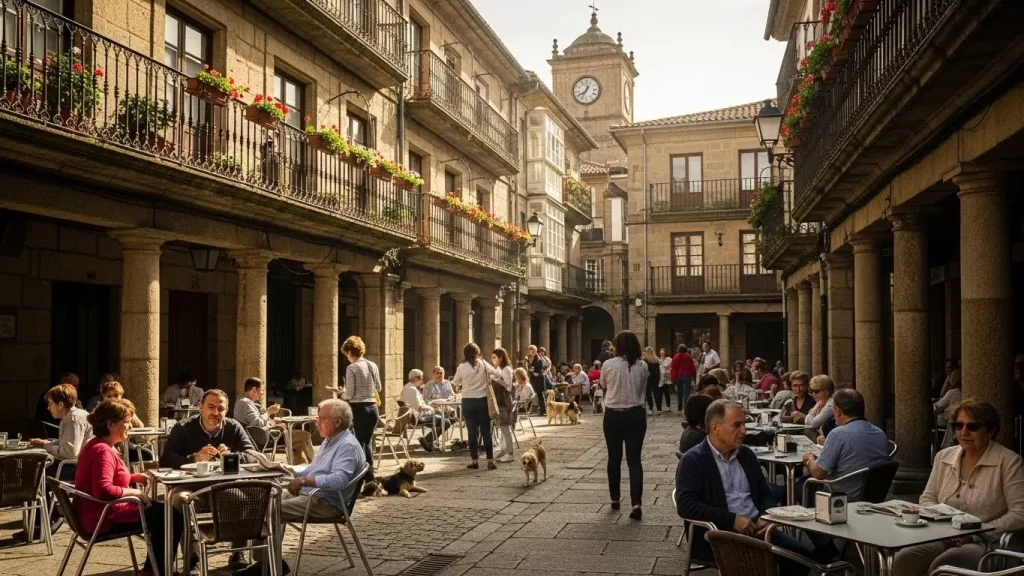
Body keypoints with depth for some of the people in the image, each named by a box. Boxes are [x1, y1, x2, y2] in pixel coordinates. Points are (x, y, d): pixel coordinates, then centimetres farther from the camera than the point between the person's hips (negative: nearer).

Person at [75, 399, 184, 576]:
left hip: (104, 511, 11)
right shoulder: (103, 451, -23)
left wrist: (135, 477, 7)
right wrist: (135, 492, -23)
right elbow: (104, 490, -37)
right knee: (174, 517, -5)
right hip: (105, 518, -11)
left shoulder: (98, 446, 12)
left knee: (162, 510, 21)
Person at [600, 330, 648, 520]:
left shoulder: (608, 365, -10)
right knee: (634, 459, 2)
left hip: (613, 415, -1)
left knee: (614, 458, 14)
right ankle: (636, 503, -10)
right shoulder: (642, 367, -5)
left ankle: (614, 498, 26)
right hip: (635, 415, 1)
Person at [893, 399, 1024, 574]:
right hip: (942, 537, 5)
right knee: (902, 560, -26)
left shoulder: (1008, 461, -3)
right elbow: (928, 498, 19)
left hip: (985, 543, -4)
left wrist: (978, 533, -15)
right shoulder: (944, 456, 13)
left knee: (939, 567, -34)